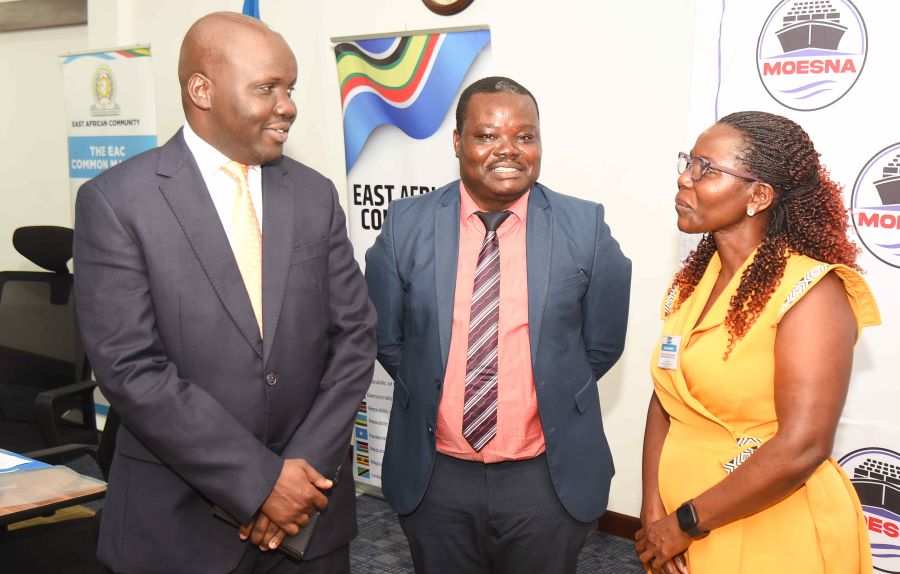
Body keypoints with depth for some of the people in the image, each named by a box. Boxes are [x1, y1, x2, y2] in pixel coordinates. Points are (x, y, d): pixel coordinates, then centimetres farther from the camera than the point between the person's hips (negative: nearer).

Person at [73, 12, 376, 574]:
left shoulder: (315, 194, 3)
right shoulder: (115, 201, -8)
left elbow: (355, 333, 2)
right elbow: (130, 367, -14)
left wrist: (305, 466, -9)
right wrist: (259, 481, -16)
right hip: (180, 522, -3)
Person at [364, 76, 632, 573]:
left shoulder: (586, 228, -6)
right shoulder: (405, 226, -5)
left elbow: (602, 343, 4)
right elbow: (385, 338, 5)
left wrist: (553, 398, 6)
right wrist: (430, 395, 4)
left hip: (549, 477, 0)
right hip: (434, 477, 1)